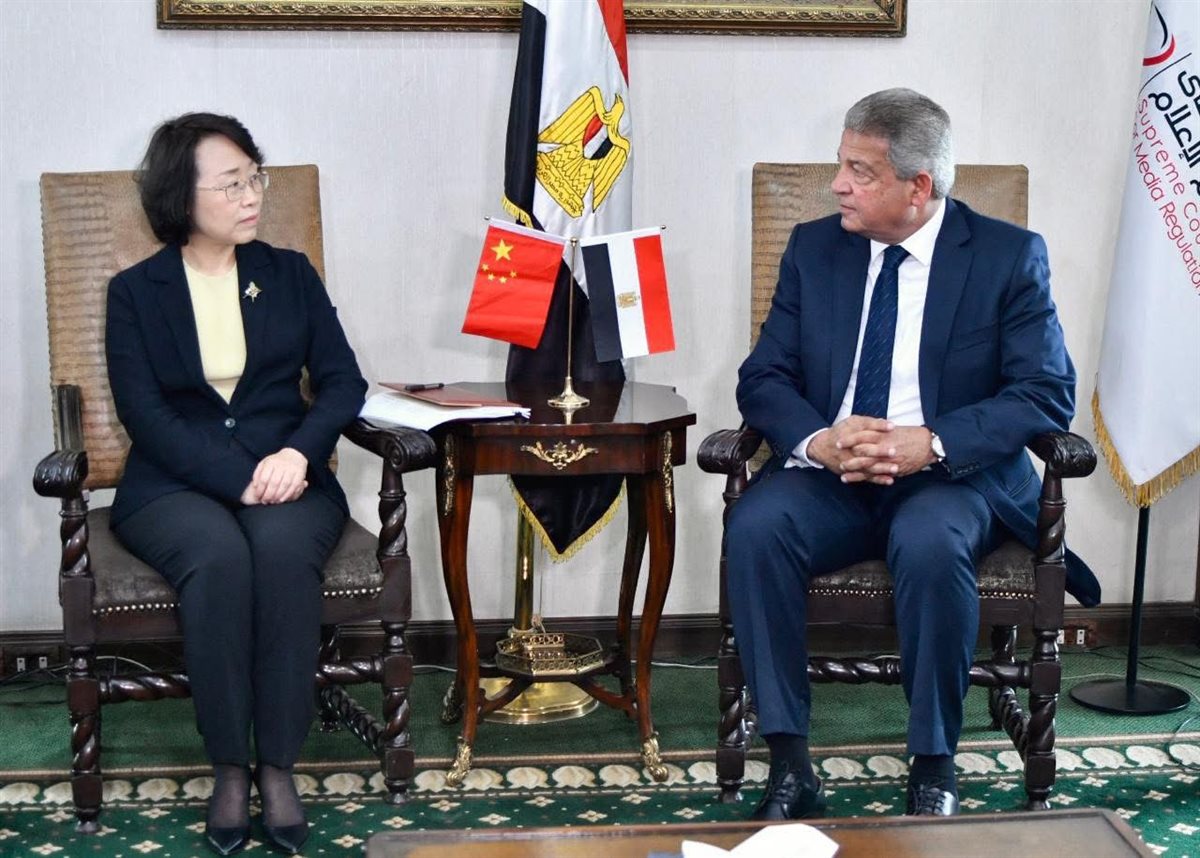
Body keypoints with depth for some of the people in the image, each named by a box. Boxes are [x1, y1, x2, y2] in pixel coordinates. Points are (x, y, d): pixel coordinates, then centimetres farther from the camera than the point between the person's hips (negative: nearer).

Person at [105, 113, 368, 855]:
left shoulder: (291, 275, 13)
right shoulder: (135, 292, 7)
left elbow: (343, 381, 5)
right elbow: (146, 414, -4)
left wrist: (297, 453, -16)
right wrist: (239, 480, -19)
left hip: (287, 480, 1)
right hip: (175, 488, -1)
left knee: (283, 548, -34)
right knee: (219, 555, -35)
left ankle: (279, 766, -26)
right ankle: (229, 768, -23)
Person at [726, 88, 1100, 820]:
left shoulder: (1010, 256, -2)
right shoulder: (814, 248, 8)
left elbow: (1047, 394, -8)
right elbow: (764, 377, 5)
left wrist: (930, 443, -24)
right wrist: (818, 440, -19)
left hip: (953, 476, -3)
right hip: (828, 477, 3)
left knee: (931, 543, -36)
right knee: (756, 528, -29)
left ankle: (934, 769, -19)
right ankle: (789, 762, -22)